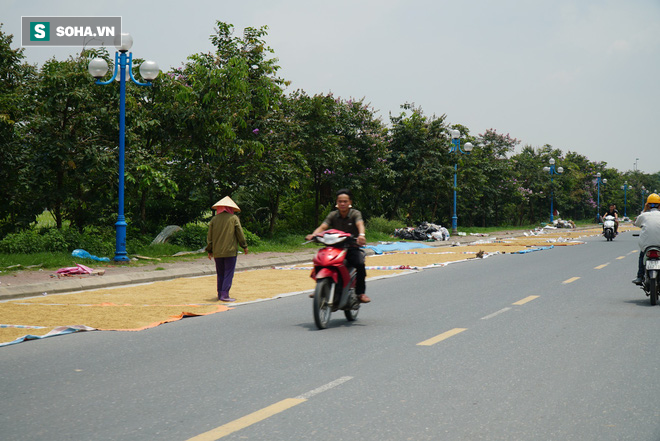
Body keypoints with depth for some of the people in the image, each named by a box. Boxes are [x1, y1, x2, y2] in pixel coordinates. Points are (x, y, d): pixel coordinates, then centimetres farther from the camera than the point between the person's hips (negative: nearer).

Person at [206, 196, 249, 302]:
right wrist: (244, 246, 10)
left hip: (217, 252, 4)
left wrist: (209, 250, 16)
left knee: (220, 274, 13)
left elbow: (209, 236, 8)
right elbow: (240, 233, -2)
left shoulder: (214, 219, 7)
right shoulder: (234, 218, -2)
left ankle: (220, 294, 16)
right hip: (230, 251, -4)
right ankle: (225, 294, -9)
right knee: (229, 273, -2)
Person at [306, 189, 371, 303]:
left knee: (360, 264, -31)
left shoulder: (355, 214, -1)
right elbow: (323, 227, -6)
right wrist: (313, 235, -29)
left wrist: (361, 235, -46)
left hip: (352, 248, -3)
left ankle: (360, 292, -16)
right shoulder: (333, 215, 8)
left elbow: (360, 224, -22)